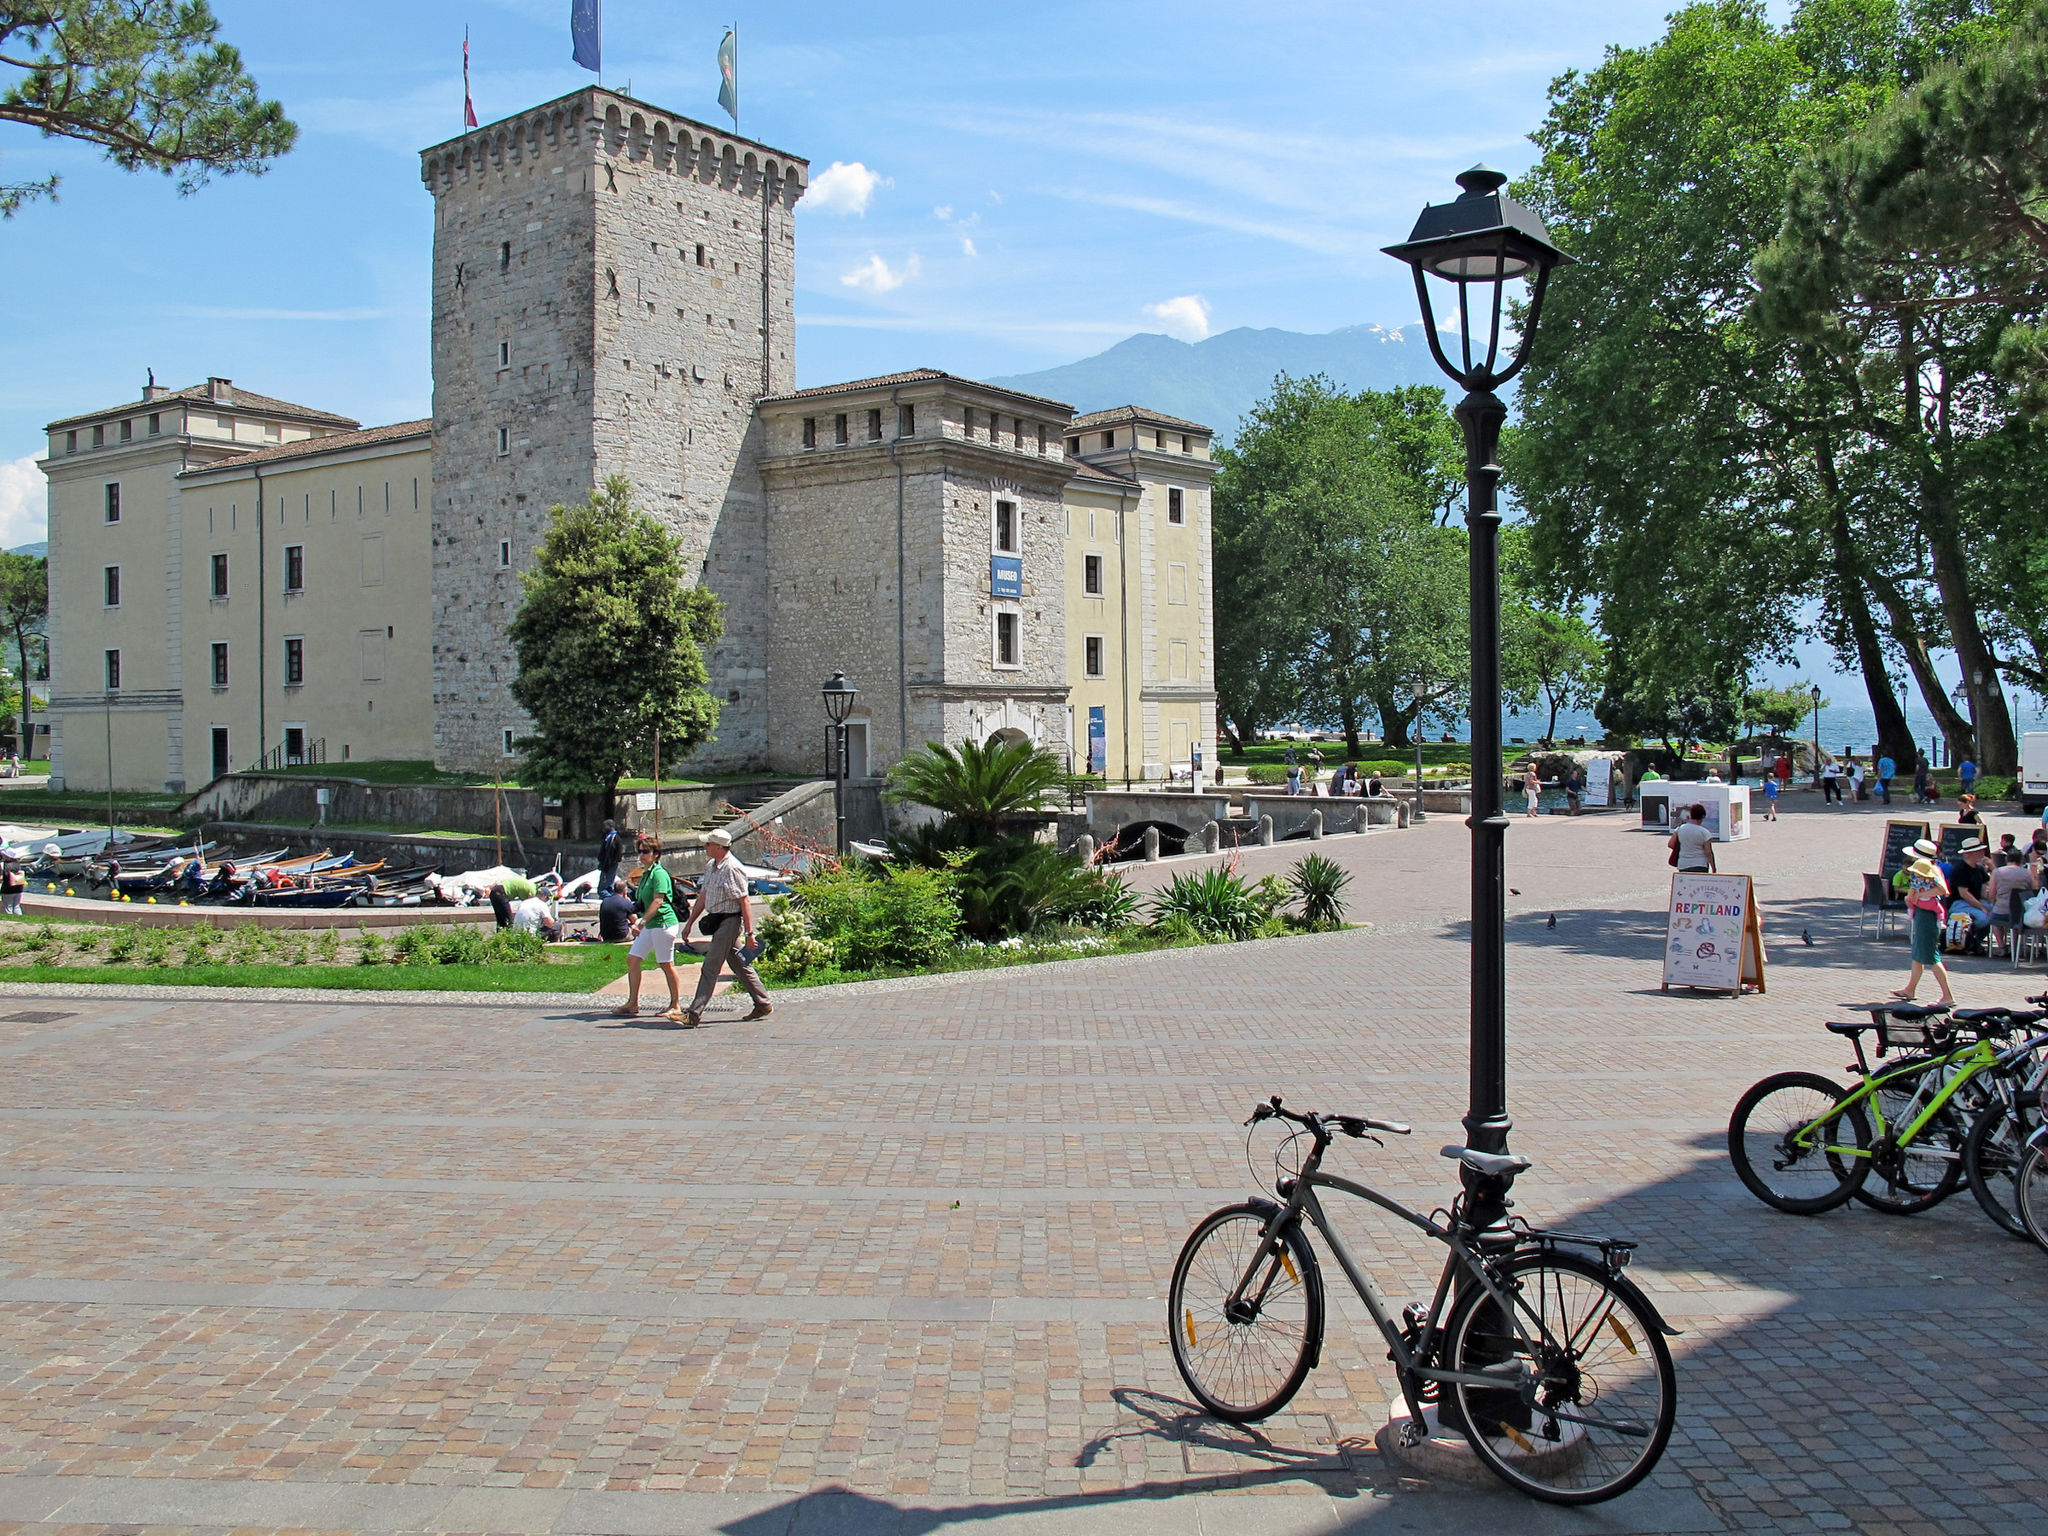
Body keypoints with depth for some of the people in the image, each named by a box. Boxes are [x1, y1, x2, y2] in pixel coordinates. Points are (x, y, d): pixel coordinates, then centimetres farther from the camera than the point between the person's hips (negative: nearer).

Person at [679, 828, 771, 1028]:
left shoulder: (732, 869, -17)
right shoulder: (712, 867, 12)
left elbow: (745, 902, -19)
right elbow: (702, 897, 20)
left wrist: (749, 933, -20)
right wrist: (690, 923, 20)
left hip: (729, 921, -10)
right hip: (718, 922, 10)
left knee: (710, 968, -8)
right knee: (739, 966, 14)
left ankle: (694, 1014, -7)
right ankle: (763, 1004, 22)